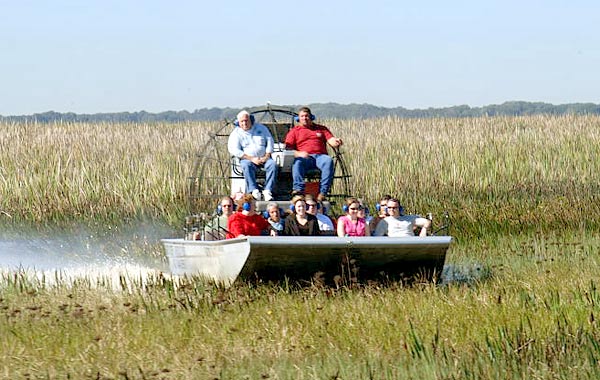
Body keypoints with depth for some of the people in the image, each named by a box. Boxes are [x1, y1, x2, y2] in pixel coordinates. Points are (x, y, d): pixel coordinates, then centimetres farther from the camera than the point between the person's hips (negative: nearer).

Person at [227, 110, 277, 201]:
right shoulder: (236, 133, 5)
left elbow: (270, 141, 10)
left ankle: (267, 190, -33)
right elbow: (235, 150, -7)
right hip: (247, 158, -2)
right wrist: (252, 159, -16)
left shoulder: (261, 128, 14)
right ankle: (254, 190, -42)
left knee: (273, 164, -29)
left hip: (263, 158, 2)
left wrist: (267, 156, -6)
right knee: (247, 166, -36)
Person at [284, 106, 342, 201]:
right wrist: (298, 153, -12)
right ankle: (298, 189, -50)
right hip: (304, 157, -1)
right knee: (297, 162, -37)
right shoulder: (294, 131, 20)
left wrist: (336, 142, -13)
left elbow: (331, 141, 12)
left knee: (328, 161, -35)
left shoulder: (321, 129, 26)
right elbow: (288, 149, 8)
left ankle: (323, 192, -43)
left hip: (320, 156, 1)